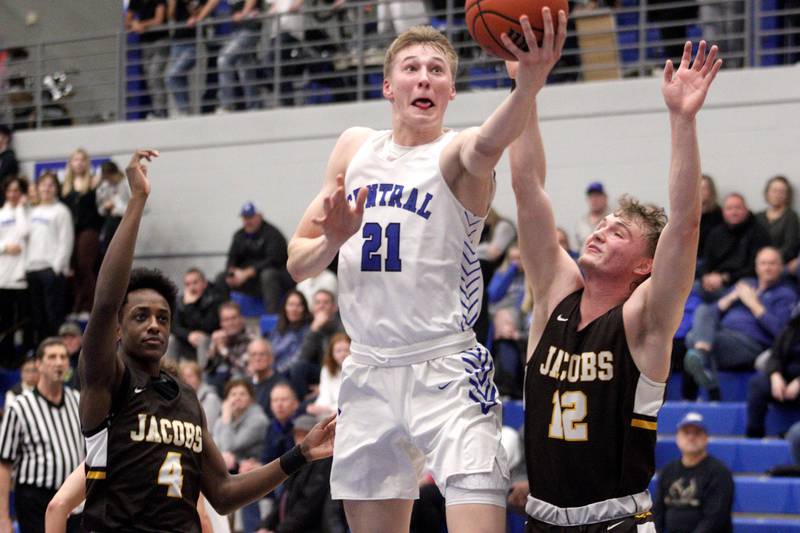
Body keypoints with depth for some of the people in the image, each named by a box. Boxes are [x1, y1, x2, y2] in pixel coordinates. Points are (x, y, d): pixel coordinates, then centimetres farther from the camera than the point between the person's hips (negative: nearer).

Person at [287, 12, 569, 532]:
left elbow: (488, 144, -33)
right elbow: (297, 264, 13)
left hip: (446, 371, -5)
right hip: (368, 370, 5)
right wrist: (333, 240, -11)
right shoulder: (354, 148, 11)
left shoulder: (456, 152, -6)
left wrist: (530, 83, -55)